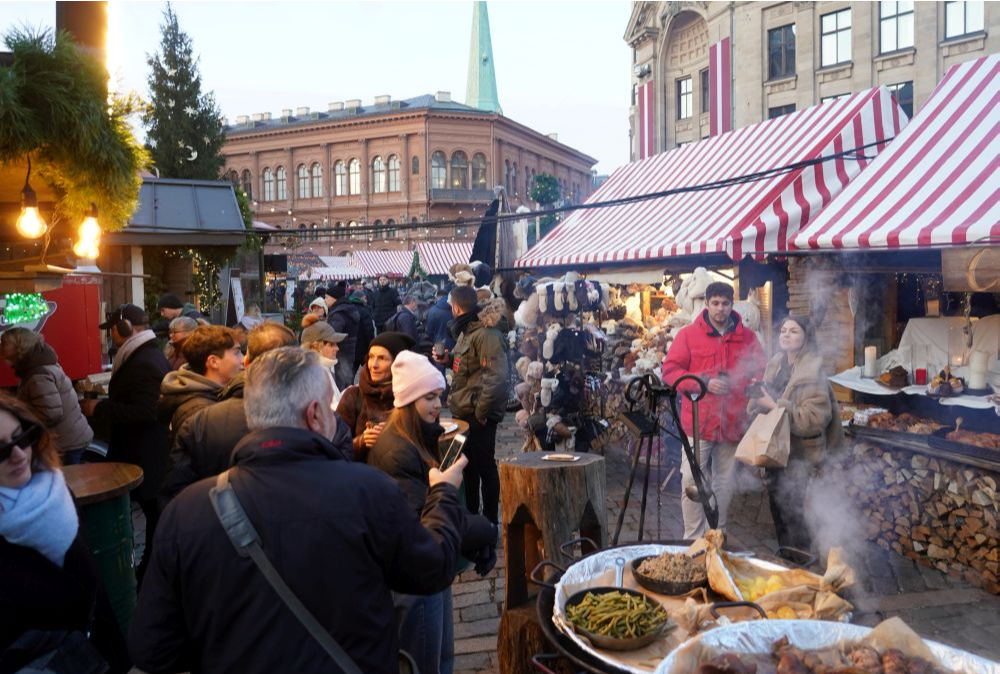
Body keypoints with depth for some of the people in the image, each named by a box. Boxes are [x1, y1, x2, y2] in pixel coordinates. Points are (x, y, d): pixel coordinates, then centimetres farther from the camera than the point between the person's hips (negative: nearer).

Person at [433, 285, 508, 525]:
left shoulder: (485, 334, -19)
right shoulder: (466, 331, 12)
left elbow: (495, 376, -25)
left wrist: (481, 411, -21)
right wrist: (448, 360, 7)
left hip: (478, 414, -10)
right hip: (465, 412, 10)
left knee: (485, 466, 2)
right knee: (468, 465, 19)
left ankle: (490, 521, 16)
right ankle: (470, 516, 33)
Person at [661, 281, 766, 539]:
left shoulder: (747, 336, 8)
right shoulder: (688, 334, 1)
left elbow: (761, 369, 12)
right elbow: (670, 371, -3)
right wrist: (704, 382, -14)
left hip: (732, 421, 3)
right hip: (698, 421, -2)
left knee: (725, 483, 12)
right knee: (692, 481, -2)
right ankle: (693, 538, 11)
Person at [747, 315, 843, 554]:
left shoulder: (812, 373, -16)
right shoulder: (776, 364, 6)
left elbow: (815, 418, -24)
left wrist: (775, 406, -25)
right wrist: (758, 402, -3)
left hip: (798, 455, -7)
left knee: (792, 514, -5)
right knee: (778, 511, 18)